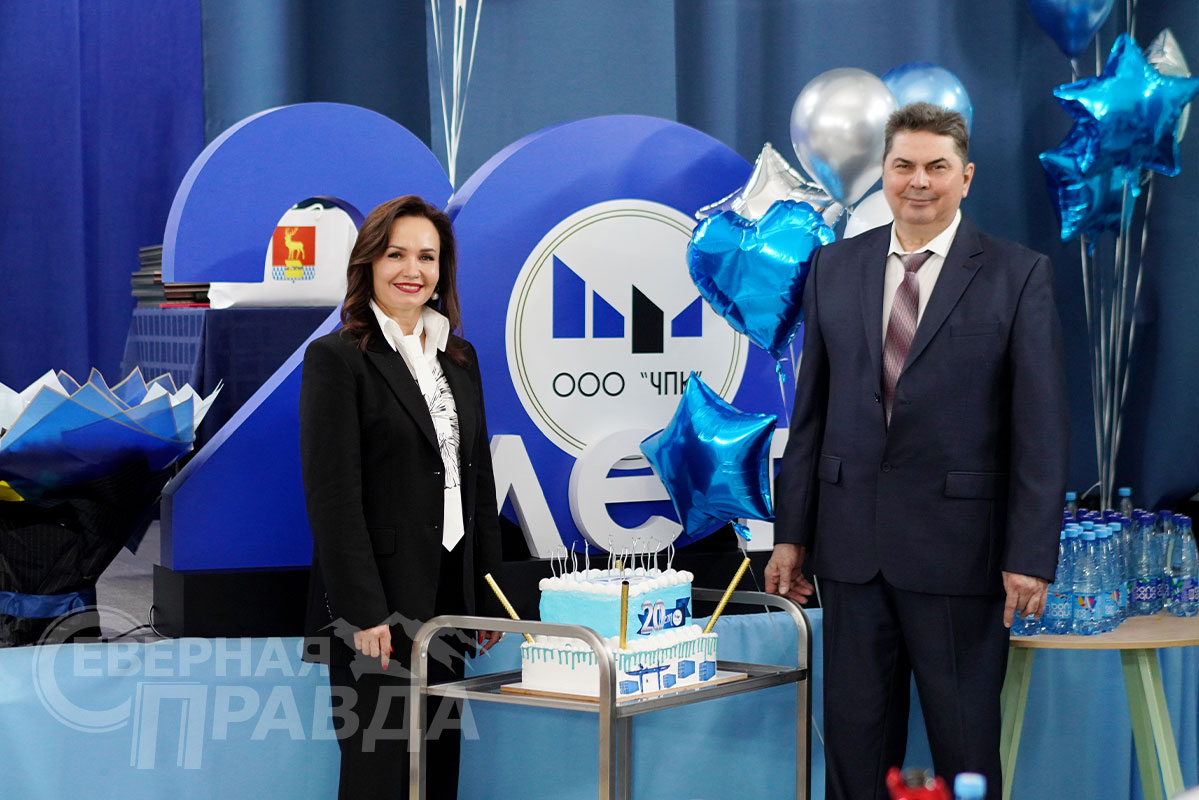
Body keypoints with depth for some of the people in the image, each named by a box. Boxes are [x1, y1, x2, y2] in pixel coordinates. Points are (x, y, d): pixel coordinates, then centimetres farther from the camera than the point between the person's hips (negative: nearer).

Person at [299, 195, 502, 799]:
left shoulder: (459, 357, 13)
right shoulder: (336, 358, -8)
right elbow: (332, 495, -13)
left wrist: (489, 593, 11)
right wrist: (363, 612, -18)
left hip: (449, 597, 7)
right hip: (379, 601, -6)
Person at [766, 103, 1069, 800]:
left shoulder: (1019, 275, -3)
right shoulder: (835, 267, 8)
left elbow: (1042, 427, -6)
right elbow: (810, 409, 10)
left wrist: (1031, 557, -11)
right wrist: (791, 532, 7)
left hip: (959, 546, -3)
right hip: (851, 540, 3)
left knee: (965, 739, 7)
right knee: (855, 729, 11)